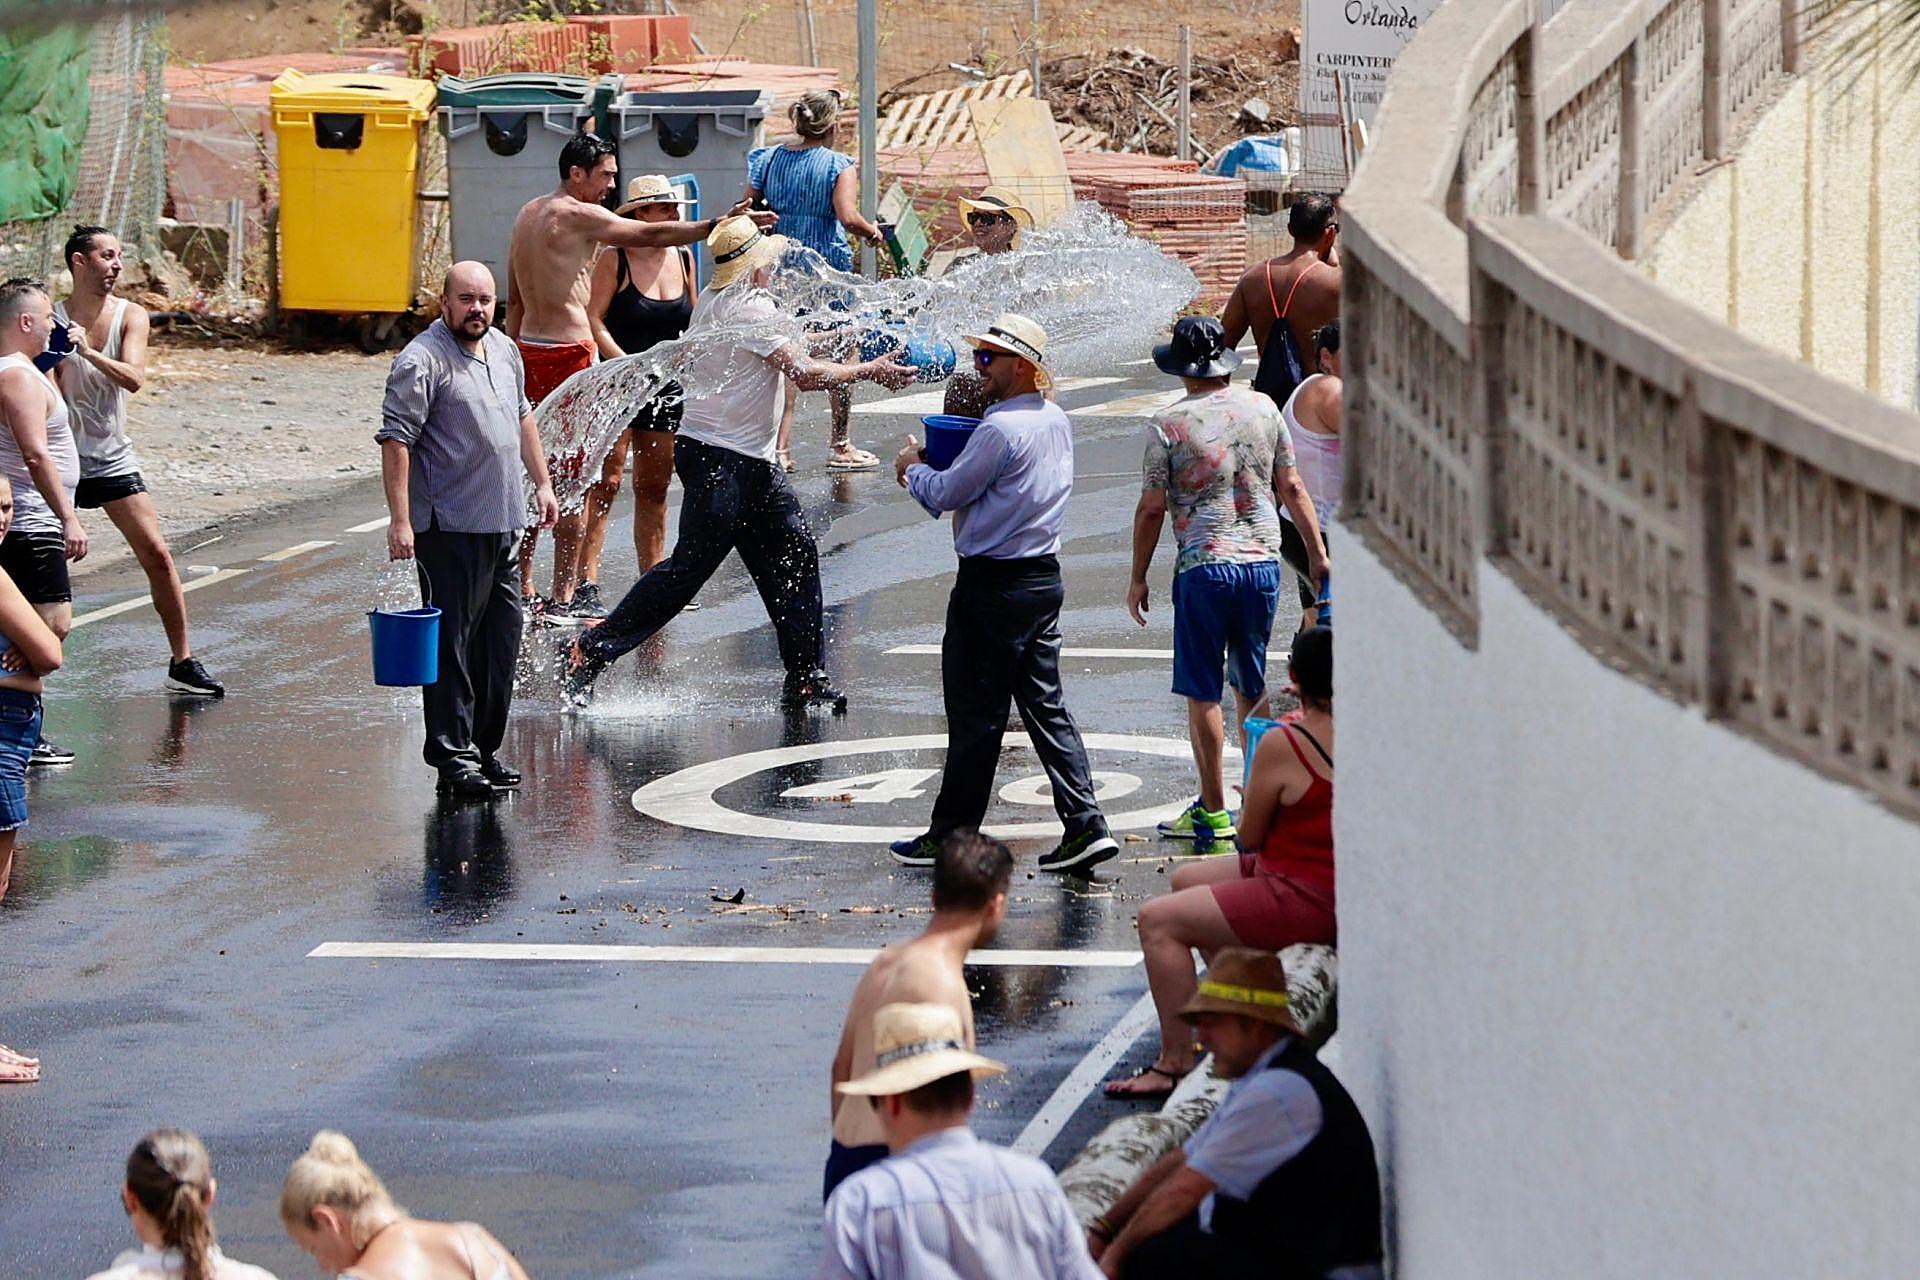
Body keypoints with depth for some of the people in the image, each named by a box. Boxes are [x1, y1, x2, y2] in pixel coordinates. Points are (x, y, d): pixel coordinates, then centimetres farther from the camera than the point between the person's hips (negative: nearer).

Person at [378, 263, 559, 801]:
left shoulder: (505, 351, 14)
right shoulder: (422, 362, -12)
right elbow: (396, 440, -16)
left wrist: (542, 482, 24)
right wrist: (400, 519, -21)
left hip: (502, 525, 8)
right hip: (449, 528, -8)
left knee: (501, 637, 11)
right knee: (452, 643, -6)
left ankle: (485, 748, 20)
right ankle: (453, 758, -4)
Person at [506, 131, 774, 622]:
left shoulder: (527, 213, 14)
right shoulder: (577, 215, -13)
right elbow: (652, 234, -16)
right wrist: (718, 225, -13)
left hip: (530, 351, 9)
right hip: (568, 354, -9)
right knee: (573, 479, -5)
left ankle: (522, 590, 19)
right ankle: (562, 600, -5)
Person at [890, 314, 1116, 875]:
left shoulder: (1001, 428, -19)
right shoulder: (1057, 422, 10)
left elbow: (946, 495, -12)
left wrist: (914, 467, 7)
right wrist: (933, 473, 14)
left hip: (993, 586, -8)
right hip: (1043, 577, 8)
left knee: (975, 714, 1)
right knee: (1046, 705, 10)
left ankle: (950, 836, 9)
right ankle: (1085, 825, 3)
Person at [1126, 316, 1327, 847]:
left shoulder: (1170, 423, -8)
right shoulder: (1262, 408, 4)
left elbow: (1152, 508, -5)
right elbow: (1292, 488, 8)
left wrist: (1138, 577, 5)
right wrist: (1317, 553, 17)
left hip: (1204, 568, -4)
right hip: (1263, 563, 4)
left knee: (1203, 693, 3)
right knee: (1252, 687, 16)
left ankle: (1213, 812, 4)